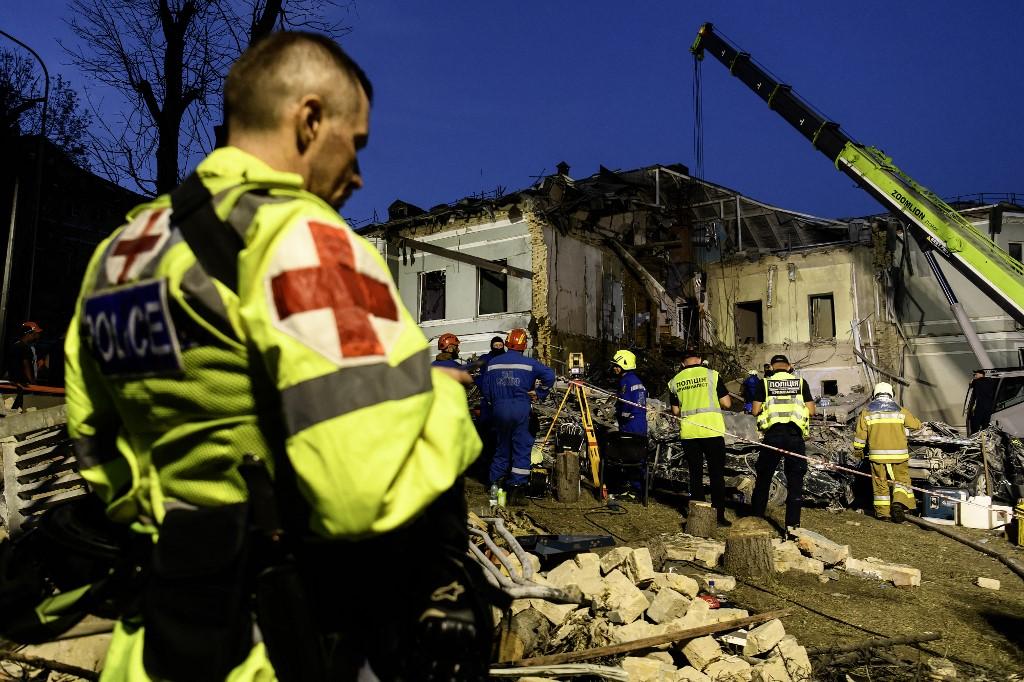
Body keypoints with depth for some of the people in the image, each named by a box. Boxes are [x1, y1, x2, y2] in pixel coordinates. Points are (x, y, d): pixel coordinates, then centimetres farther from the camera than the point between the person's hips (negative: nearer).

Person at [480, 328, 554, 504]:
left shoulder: (493, 363, 6)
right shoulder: (529, 363, -4)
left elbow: (485, 388, 9)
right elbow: (549, 375, -11)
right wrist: (539, 394, -1)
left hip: (499, 409, 3)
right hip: (521, 408, -3)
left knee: (501, 447, 17)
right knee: (522, 447, 2)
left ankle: (495, 482, 21)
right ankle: (517, 486, -3)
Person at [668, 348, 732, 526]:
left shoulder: (674, 381, 5)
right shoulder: (711, 374, -2)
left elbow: (676, 411, 11)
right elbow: (726, 404, -2)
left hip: (689, 433, 2)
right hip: (712, 430, -2)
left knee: (695, 474, 12)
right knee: (717, 474, 7)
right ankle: (719, 514, 7)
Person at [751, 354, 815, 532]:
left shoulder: (765, 383, 4)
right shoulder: (801, 382, 7)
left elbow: (755, 410, 1)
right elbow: (811, 410, 6)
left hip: (772, 435, 0)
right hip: (794, 436, 0)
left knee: (763, 477, 13)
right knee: (795, 480, 7)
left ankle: (756, 517, 22)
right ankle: (792, 524, 4)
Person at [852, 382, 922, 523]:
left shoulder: (867, 412, 1)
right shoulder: (900, 411, 3)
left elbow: (860, 434, 1)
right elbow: (917, 424, 13)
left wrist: (858, 450, 13)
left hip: (877, 454, 0)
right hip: (898, 453, 0)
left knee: (880, 482, 9)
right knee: (901, 479, 13)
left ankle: (882, 511, 12)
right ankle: (899, 503, -9)